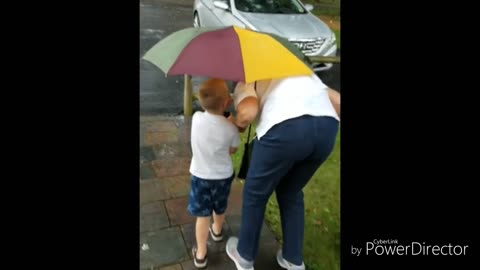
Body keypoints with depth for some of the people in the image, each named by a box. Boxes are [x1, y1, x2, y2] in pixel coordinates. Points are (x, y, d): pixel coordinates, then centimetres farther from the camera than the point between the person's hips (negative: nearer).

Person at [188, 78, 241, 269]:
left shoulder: (196, 118, -18)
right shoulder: (231, 128, -24)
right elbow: (232, 150, -6)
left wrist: (222, 106, -3)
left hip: (200, 175, 0)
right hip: (223, 175, 0)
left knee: (202, 215, 10)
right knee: (220, 209, 26)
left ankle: (200, 254, 16)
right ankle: (217, 231, 53)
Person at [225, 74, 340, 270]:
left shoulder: (245, 83, 23)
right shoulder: (301, 73, 38)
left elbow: (248, 112, -1)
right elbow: (338, 101, 25)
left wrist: (238, 124, 20)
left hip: (285, 128, -5)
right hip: (327, 127, 6)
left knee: (255, 194, 20)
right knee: (291, 192, 28)